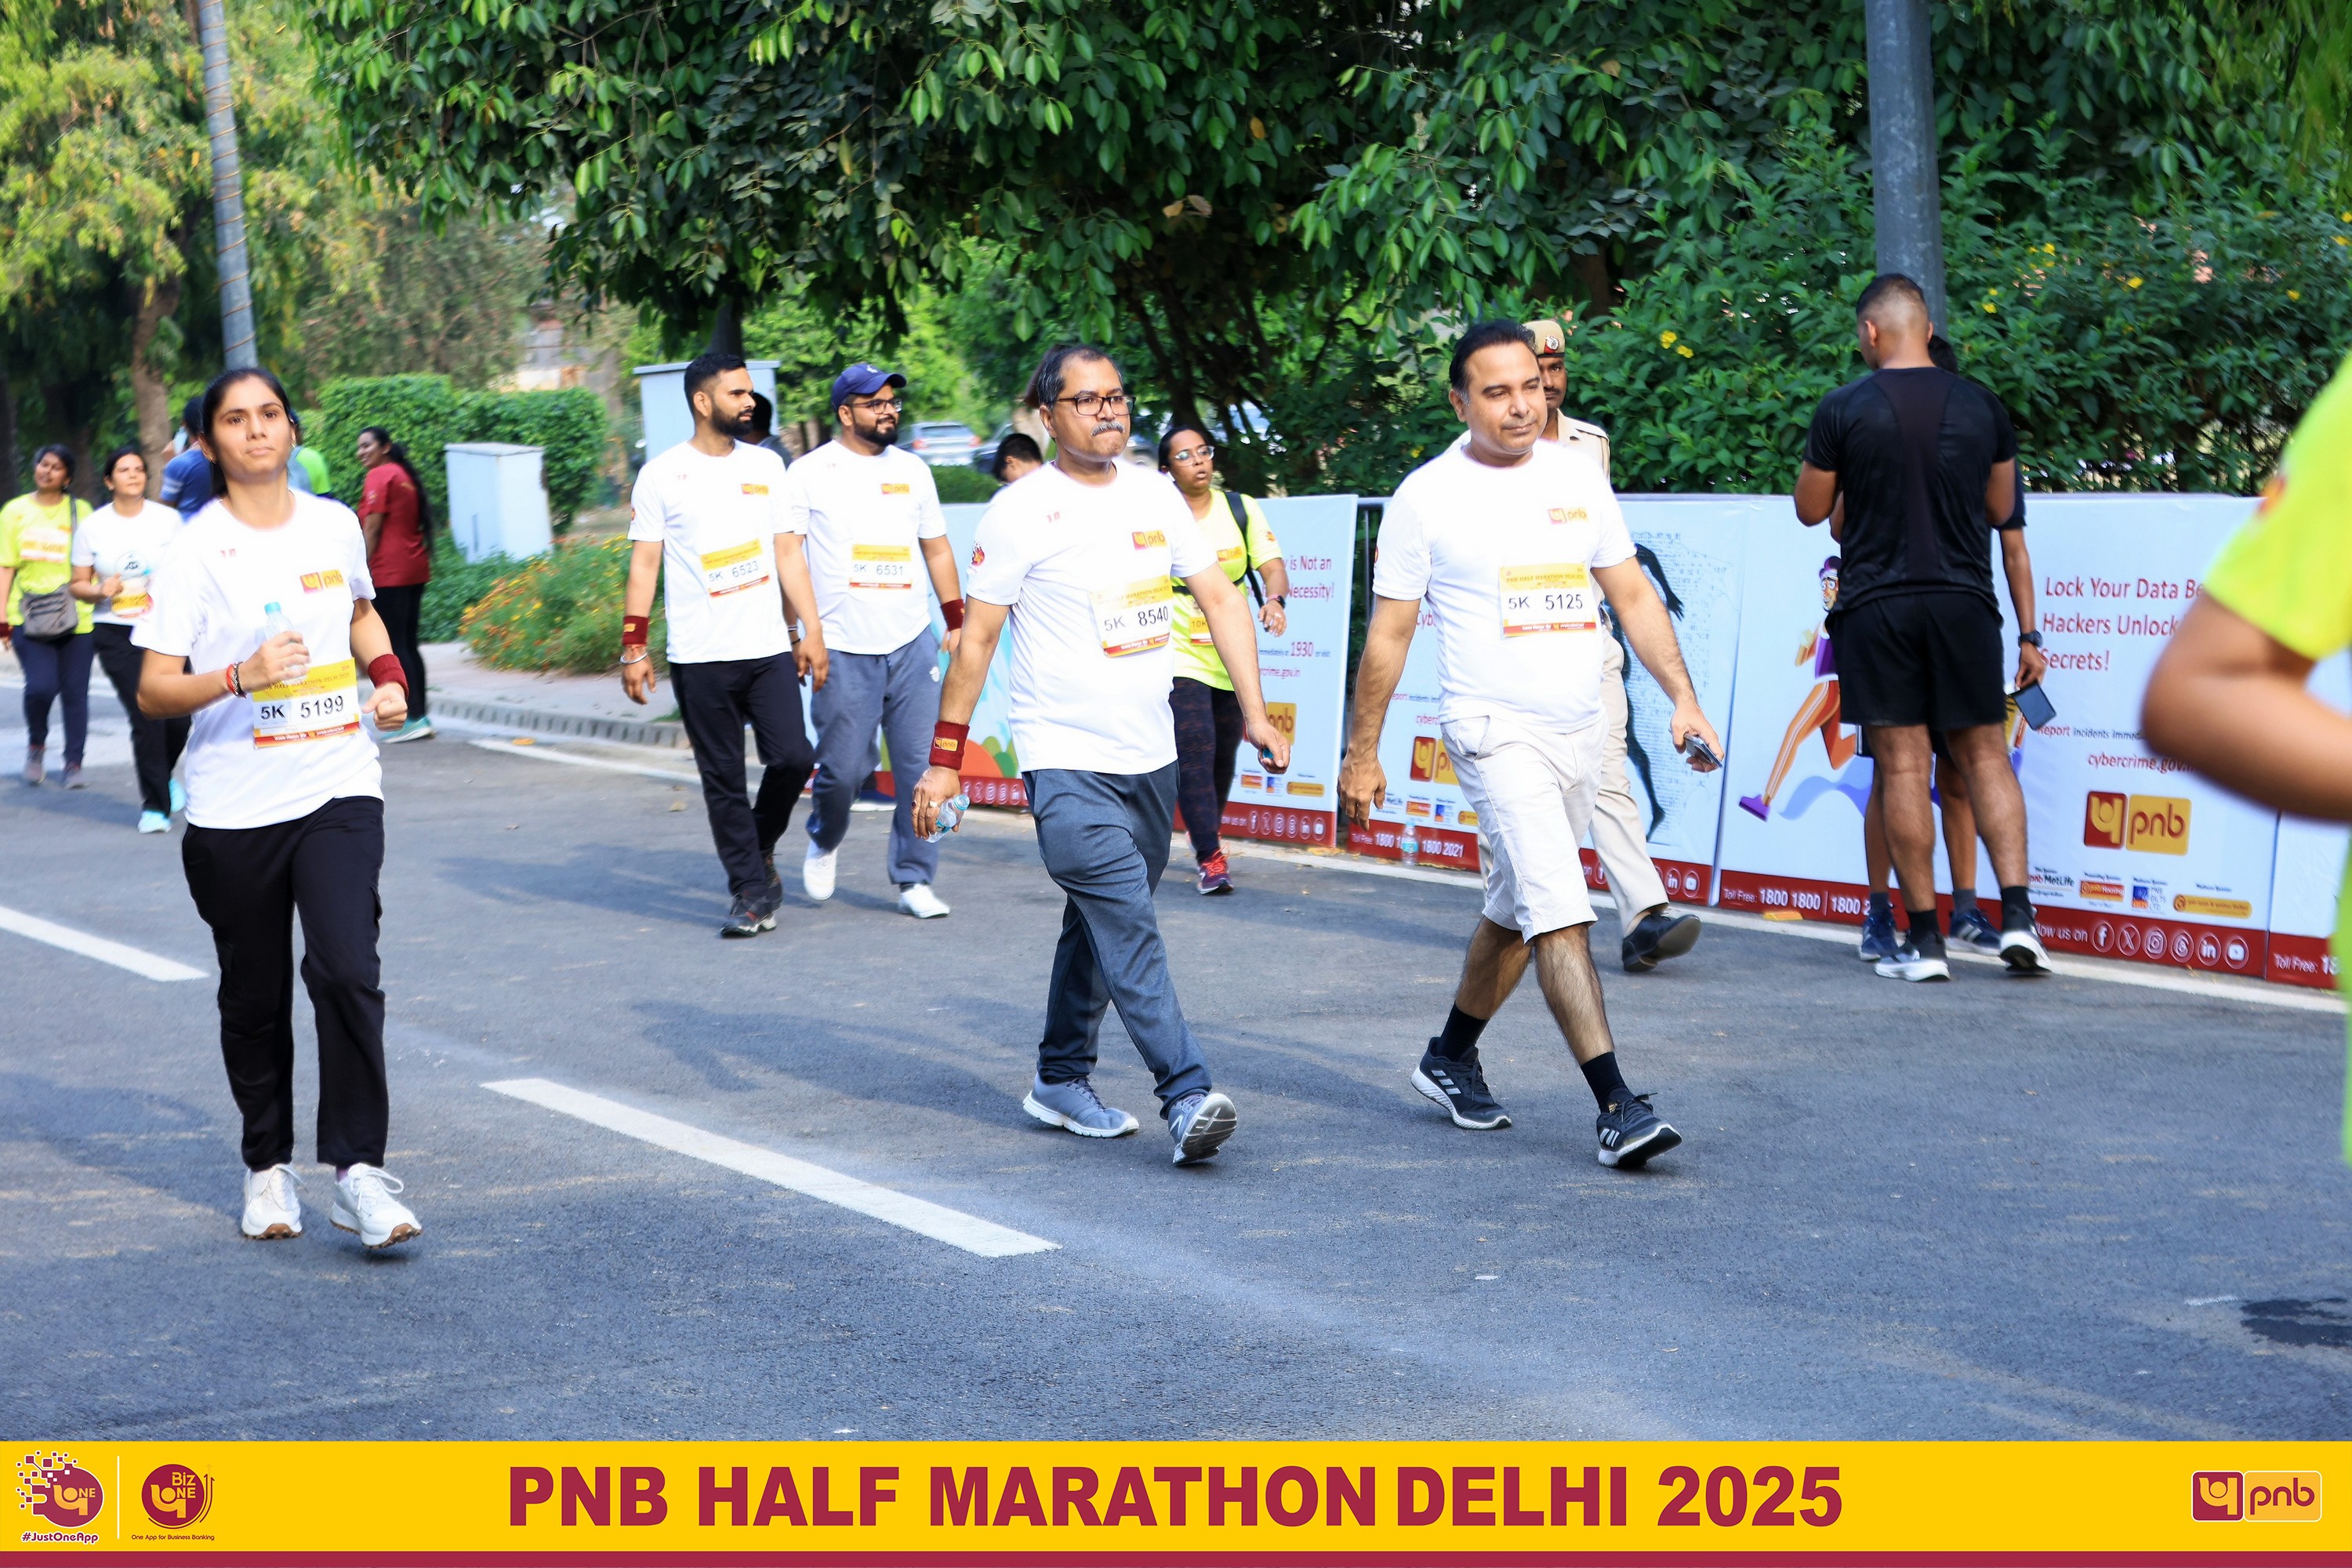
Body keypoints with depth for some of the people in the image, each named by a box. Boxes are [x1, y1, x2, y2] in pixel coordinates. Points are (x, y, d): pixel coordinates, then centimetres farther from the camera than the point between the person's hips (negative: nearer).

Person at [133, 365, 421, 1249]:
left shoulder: (336, 525, 6)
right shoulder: (196, 550, -5)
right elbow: (152, 690, -8)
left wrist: (386, 673, 8)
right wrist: (241, 675, -24)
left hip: (339, 788, 1)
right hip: (234, 805, -1)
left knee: (347, 971, -16)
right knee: (254, 1000, 8)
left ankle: (358, 1171, -9)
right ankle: (269, 1167, 27)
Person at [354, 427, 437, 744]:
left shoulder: (379, 476, -8)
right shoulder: (405, 476, 19)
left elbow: (372, 530, -12)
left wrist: (361, 573, -10)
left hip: (389, 572, -9)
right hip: (415, 569, 9)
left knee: (393, 646, -8)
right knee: (409, 644, 11)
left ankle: (413, 718, -12)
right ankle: (421, 717, 10)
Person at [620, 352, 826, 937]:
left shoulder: (765, 465, 10)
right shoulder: (662, 475, 0)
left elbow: (788, 552, 12)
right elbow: (644, 563, 1)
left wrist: (812, 631, 6)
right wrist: (634, 647, -3)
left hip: (769, 648, 3)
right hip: (699, 657, -2)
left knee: (792, 758, -7)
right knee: (723, 779, 1)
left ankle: (761, 850, 20)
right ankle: (751, 892, 10)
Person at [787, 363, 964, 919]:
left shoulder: (913, 470, 12)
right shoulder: (810, 473, 0)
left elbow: (937, 549, 20)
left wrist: (957, 622, 15)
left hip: (914, 644, 3)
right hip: (843, 650, -3)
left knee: (922, 765, -2)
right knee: (843, 768, -1)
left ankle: (914, 879, 9)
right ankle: (825, 842, 30)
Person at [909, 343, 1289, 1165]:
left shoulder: (1156, 494, 8)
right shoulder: (1020, 512, -7)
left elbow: (1220, 599, 11)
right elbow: (976, 638, -4)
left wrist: (1255, 713, 2)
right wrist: (944, 758, -4)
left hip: (1150, 756, 6)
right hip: (1065, 760, -6)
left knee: (1102, 924, 15)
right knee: (1129, 927, -15)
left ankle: (1061, 1080, 28)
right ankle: (1186, 1095, -19)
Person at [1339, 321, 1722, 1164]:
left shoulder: (1579, 477, 8)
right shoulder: (1426, 496, -5)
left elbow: (1633, 595, 13)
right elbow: (1388, 634, 0)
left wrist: (1683, 698, 2)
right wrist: (1361, 753, 2)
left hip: (1580, 728, 6)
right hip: (1495, 730, -6)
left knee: (1517, 910, 16)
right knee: (1558, 912, -16)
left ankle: (1450, 1056, 35)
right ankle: (1616, 1104, -18)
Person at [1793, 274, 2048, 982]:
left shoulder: (1843, 410, -6)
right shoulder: (1980, 405, 4)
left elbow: (1811, 510, 3)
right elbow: (2000, 510, 13)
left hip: (1877, 605, -2)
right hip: (1963, 601, 2)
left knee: (1902, 765, 0)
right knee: (1984, 753, 10)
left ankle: (1924, 938, 1)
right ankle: (2016, 913, -2)